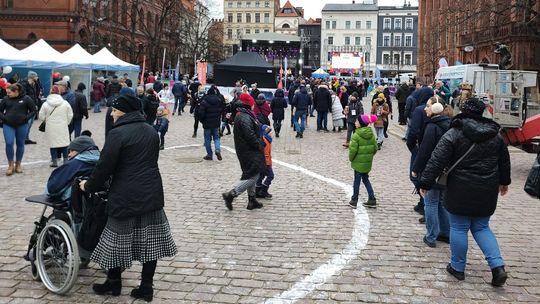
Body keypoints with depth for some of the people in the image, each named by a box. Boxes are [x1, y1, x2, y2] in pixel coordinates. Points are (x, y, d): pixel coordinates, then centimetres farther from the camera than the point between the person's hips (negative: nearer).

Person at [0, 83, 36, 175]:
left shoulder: (26, 99, -5)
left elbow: (33, 111, 0)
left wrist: (26, 118, -9)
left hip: (22, 125, 0)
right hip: (8, 125, 1)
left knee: (20, 144, 9)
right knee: (9, 143, -11)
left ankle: (18, 164, 24)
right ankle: (11, 165, 3)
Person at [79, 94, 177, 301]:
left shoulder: (118, 133, -13)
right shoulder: (151, 131, 11)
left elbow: (105, 166, -12)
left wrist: (89, 186, 3)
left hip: (126, 196, -7)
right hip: (151, 193, 7)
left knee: (118, 239, 9)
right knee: (150, 240, 8)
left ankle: (114, 282, 25)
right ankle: (146, 287, 14)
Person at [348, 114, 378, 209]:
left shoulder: (356, 135, -19)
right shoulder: (371, 134, 2)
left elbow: (353, 149, -20)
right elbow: (375, 148, 5)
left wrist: (351, 158, -4)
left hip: (358, 162, -6)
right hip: (368, 162, 6)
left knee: (357, 181, 5)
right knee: (366, 180, 18)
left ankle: (354, 201, 13)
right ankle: (372, 200, 16)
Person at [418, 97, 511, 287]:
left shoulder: (454, 134, -10)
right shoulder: (495, 135, 7)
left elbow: (437, 161, -15)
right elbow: (505, 161, 19)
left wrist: (425, 183, -9)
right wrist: (504, 182, 33)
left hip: (461, 191, -5)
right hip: (487, 192, 5)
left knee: (459, 228, 8)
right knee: (481, 228, 17)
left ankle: (457, 267, 18)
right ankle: (498, 266, 5)